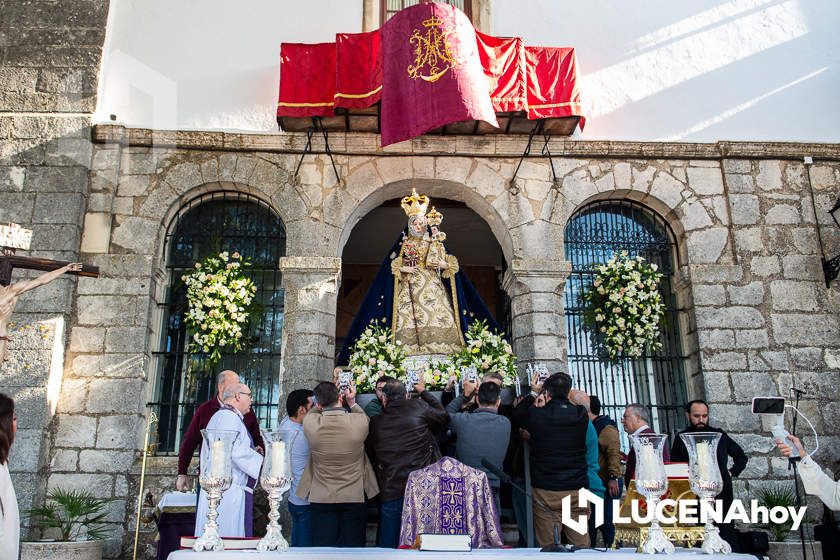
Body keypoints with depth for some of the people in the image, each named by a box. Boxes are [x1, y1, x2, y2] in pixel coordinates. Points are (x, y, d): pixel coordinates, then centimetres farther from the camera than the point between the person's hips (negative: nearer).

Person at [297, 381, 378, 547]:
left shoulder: (310, 423, -17)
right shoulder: (360, 421, -18)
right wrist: (352, 402, 7)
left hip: (321, 499, 0)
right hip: (354, 498, 0)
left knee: (323, 546, 12)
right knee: (353, 545, 13)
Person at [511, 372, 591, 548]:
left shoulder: (536, 414, -9)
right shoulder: (581, 415, -3)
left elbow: (514, 418, 12)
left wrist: (533, 394, 17)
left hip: (546, 492, -2)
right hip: (578, 490, 2)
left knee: (547, 546, 5)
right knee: (581, 544, 9)